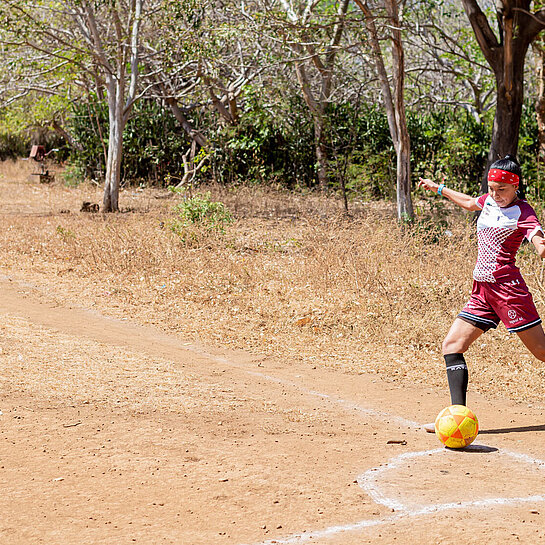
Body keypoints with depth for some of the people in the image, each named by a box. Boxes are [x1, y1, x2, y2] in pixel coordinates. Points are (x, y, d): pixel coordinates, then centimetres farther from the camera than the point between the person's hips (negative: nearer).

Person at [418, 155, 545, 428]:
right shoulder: (490, 201, 13)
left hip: (508, 288, -8)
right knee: (451, 345, 0)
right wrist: (440, 189, 46)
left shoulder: (523, 213, -9)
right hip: (482, 290, 8)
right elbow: (469, 203, 37)